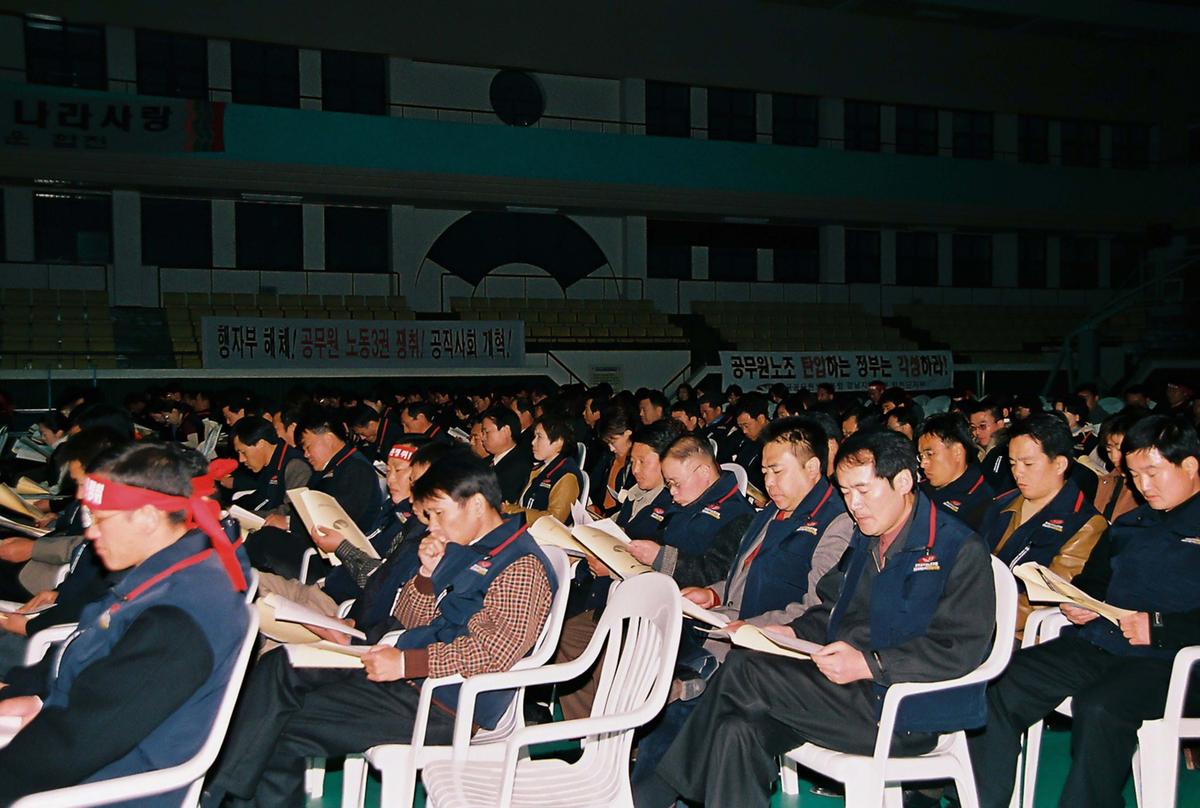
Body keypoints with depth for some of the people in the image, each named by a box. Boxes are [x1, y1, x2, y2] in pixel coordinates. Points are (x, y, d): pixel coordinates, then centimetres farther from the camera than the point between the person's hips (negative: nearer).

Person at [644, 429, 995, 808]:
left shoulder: (959, 549, -9)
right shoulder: (865, 539, 16)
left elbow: (962, 648, -17)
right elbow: (833, 609, 22)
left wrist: (868, 663, -25)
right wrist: (792, 632, 1)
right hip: (846, 687, 8)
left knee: (741, 672, -20)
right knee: (739, 730, -19)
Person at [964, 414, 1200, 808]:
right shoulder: (1130, 524, 22)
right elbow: (1093, 579, 31)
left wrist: (1158, 626, -20)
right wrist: (1080, 603, 9)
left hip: (1167, 658, -6)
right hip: (1095, 643, 7)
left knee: (1097, 706, -36)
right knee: (999, 688, -13)